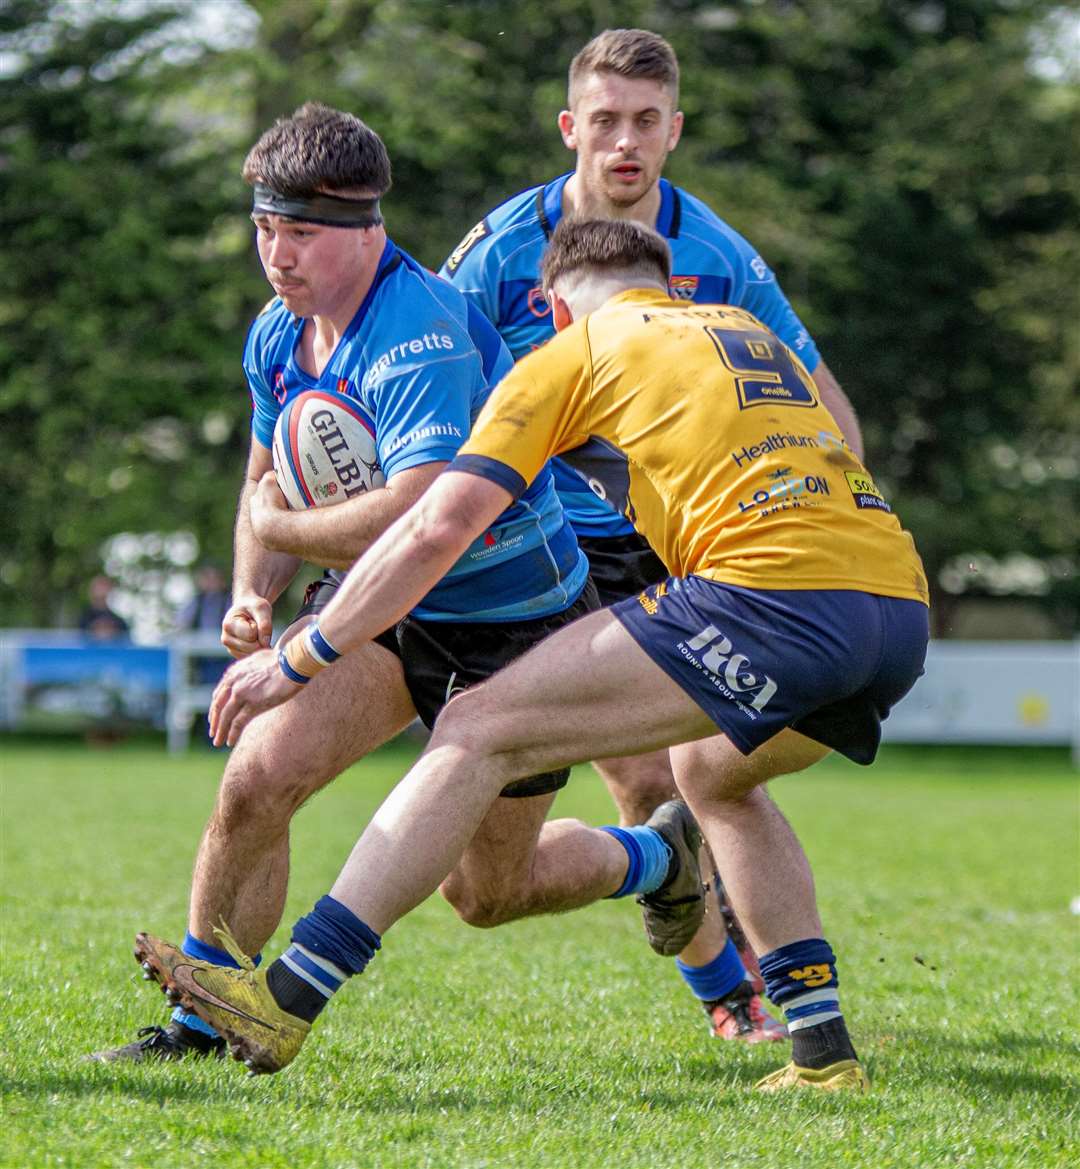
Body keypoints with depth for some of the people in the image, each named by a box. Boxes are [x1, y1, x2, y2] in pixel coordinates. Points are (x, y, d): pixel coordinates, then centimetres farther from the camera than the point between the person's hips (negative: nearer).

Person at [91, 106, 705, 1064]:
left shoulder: (423, 338, -31)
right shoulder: (279, 334, -3)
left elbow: (414, 522, -41)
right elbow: (268, 482, 13)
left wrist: (280, 527, -24)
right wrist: (253, 596, -6)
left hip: (514, 623, -6)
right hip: (383, 606, 6)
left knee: (489, 890, 8)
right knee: (256, 780, -17)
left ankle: (656, 857, 39)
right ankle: (202, 1022, -2)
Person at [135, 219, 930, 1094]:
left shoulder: (573, 353, 13)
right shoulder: (747, 331, 31)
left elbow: (435, 531, 6)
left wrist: (298, 660, 14)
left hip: (773, 589, -7)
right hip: (904, 603, 7)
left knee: (480, 731, 0)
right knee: (712, 770, 34)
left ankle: (283, 1002, -8)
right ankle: (826, 1052, 23)